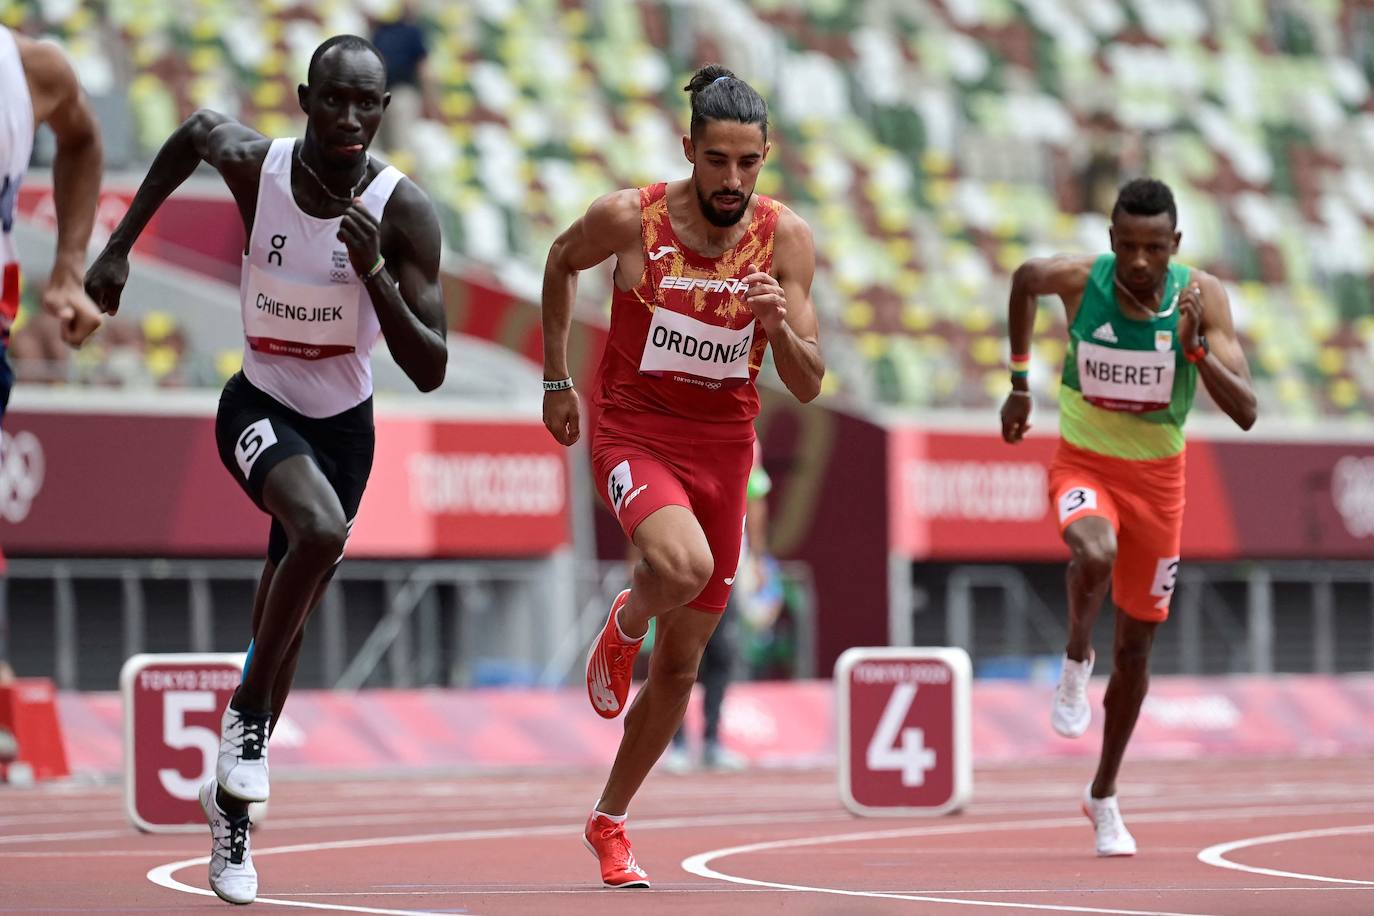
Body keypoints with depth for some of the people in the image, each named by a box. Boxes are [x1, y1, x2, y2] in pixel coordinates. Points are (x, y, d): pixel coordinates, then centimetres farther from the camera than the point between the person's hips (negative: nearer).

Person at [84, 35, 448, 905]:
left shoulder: (404, 212, -20)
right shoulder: (253, 164, -18)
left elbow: (431, 370, -22)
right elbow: (195, 131, 8)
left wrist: (375, 274, -36)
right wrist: (120, 246, 10)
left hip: (343, 423, 1)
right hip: (260, 405, -1)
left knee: (286, 623, 9)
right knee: (319, 530, -33)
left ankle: (232, 802, 30)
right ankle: (248, 712, -13)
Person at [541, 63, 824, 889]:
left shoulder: (785, 238, -10)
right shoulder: (630, 219, -15)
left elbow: (808, 386, -9)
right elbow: (562, 263, 8)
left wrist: (779, 324, -29)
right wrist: (557, 380, 9)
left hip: (724, 448, 3)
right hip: (634, 435, -3)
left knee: (681, 664, 10)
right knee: (683, 566, -36)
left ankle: (609, 823, 30)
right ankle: (625, 626, 1)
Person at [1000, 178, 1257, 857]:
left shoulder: (1202, 296, -17)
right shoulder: (1077, 279, -18)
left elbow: (1245, 412, -21)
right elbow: (1024, 279, 8)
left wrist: (1193, 347, -36)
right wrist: (1018, 382, 13)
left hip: (1157, 476, 2)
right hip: (1083, 464, -2)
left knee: (1135, 648, 12)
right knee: (1096, 554, -39)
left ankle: (1103, 796, 31)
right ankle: (1075, 660, -9)